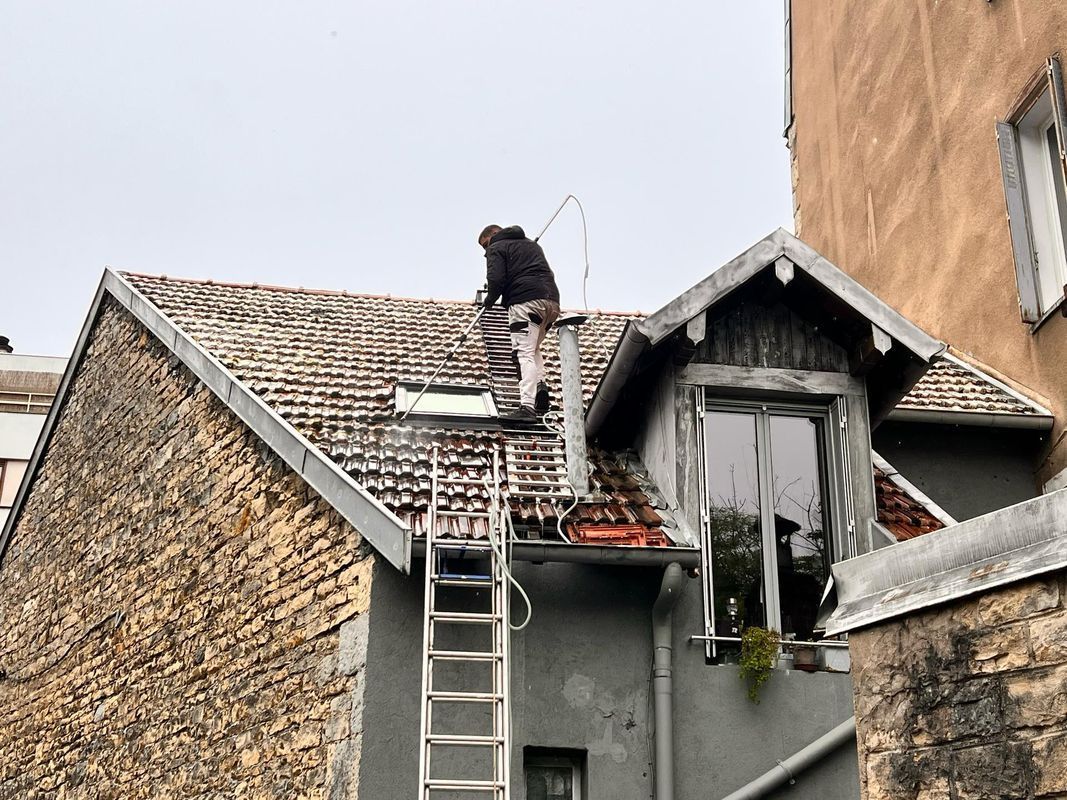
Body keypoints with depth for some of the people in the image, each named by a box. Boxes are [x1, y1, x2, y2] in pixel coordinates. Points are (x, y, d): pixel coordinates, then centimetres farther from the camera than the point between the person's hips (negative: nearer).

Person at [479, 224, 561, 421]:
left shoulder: (497, 248, 10)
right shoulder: (532, 245, 33)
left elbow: (496, 279, -6)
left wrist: (489, 300, 12)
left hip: (525, 302, -7)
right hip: (552, 299, 7)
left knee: (525, 353, -12)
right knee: (534, 348, 25)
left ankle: (528, 407, -24)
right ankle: (540, 388, 3)